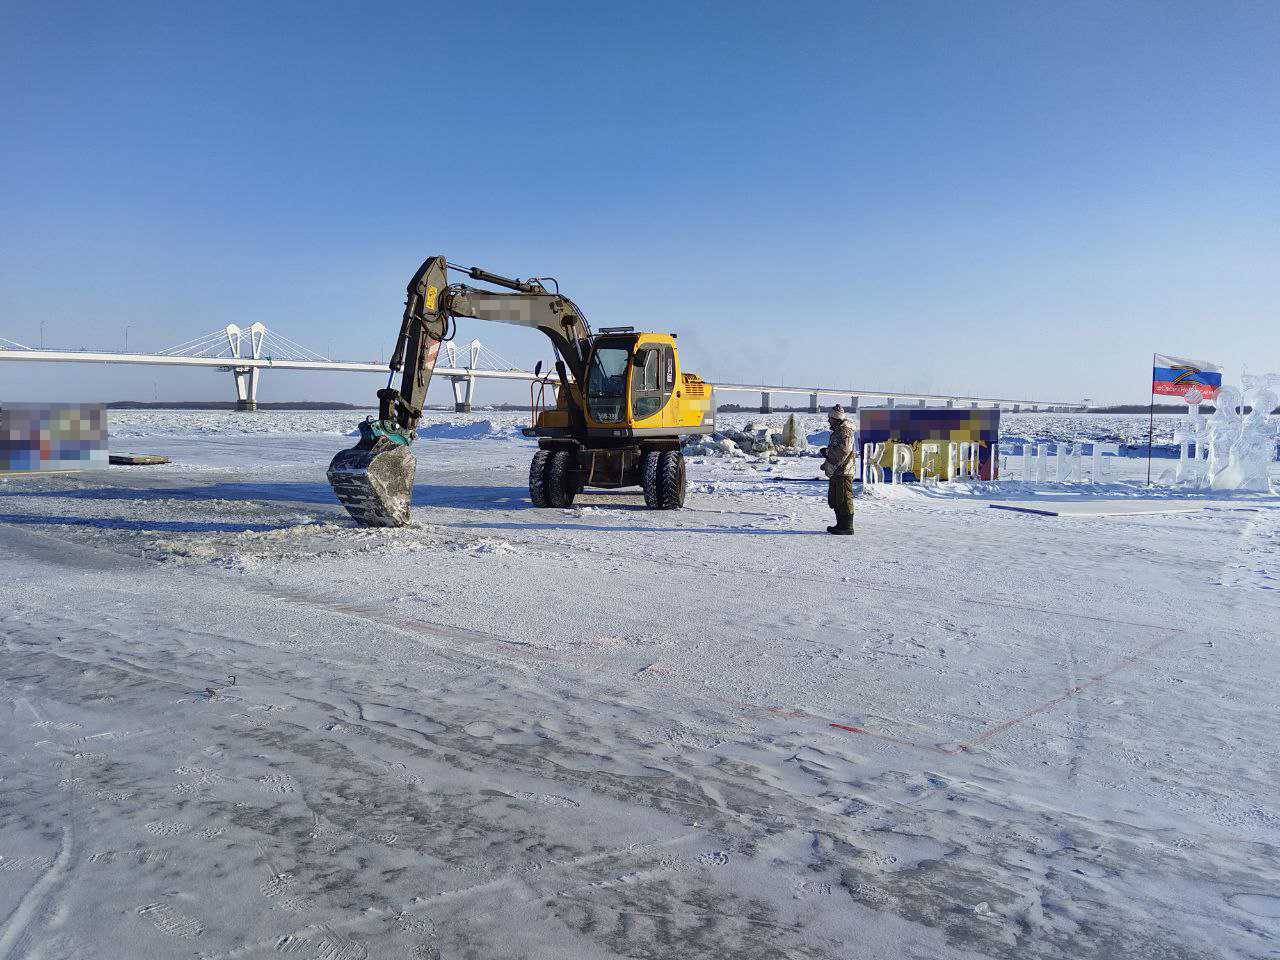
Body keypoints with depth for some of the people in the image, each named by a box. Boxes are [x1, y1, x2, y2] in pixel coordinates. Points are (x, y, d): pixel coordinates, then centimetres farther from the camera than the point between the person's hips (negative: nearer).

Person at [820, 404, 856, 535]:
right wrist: (826, 463, 19)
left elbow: (843, 451, -24)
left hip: (843, 472, -11)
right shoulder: (837, 431, 19)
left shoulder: (845, 431, -14)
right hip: (835, 472, 11)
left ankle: (847, 527, -4)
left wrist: (827, 452, -11)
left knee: (844, 500, -7)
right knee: (834, 500, 15)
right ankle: (841, 525, 23)